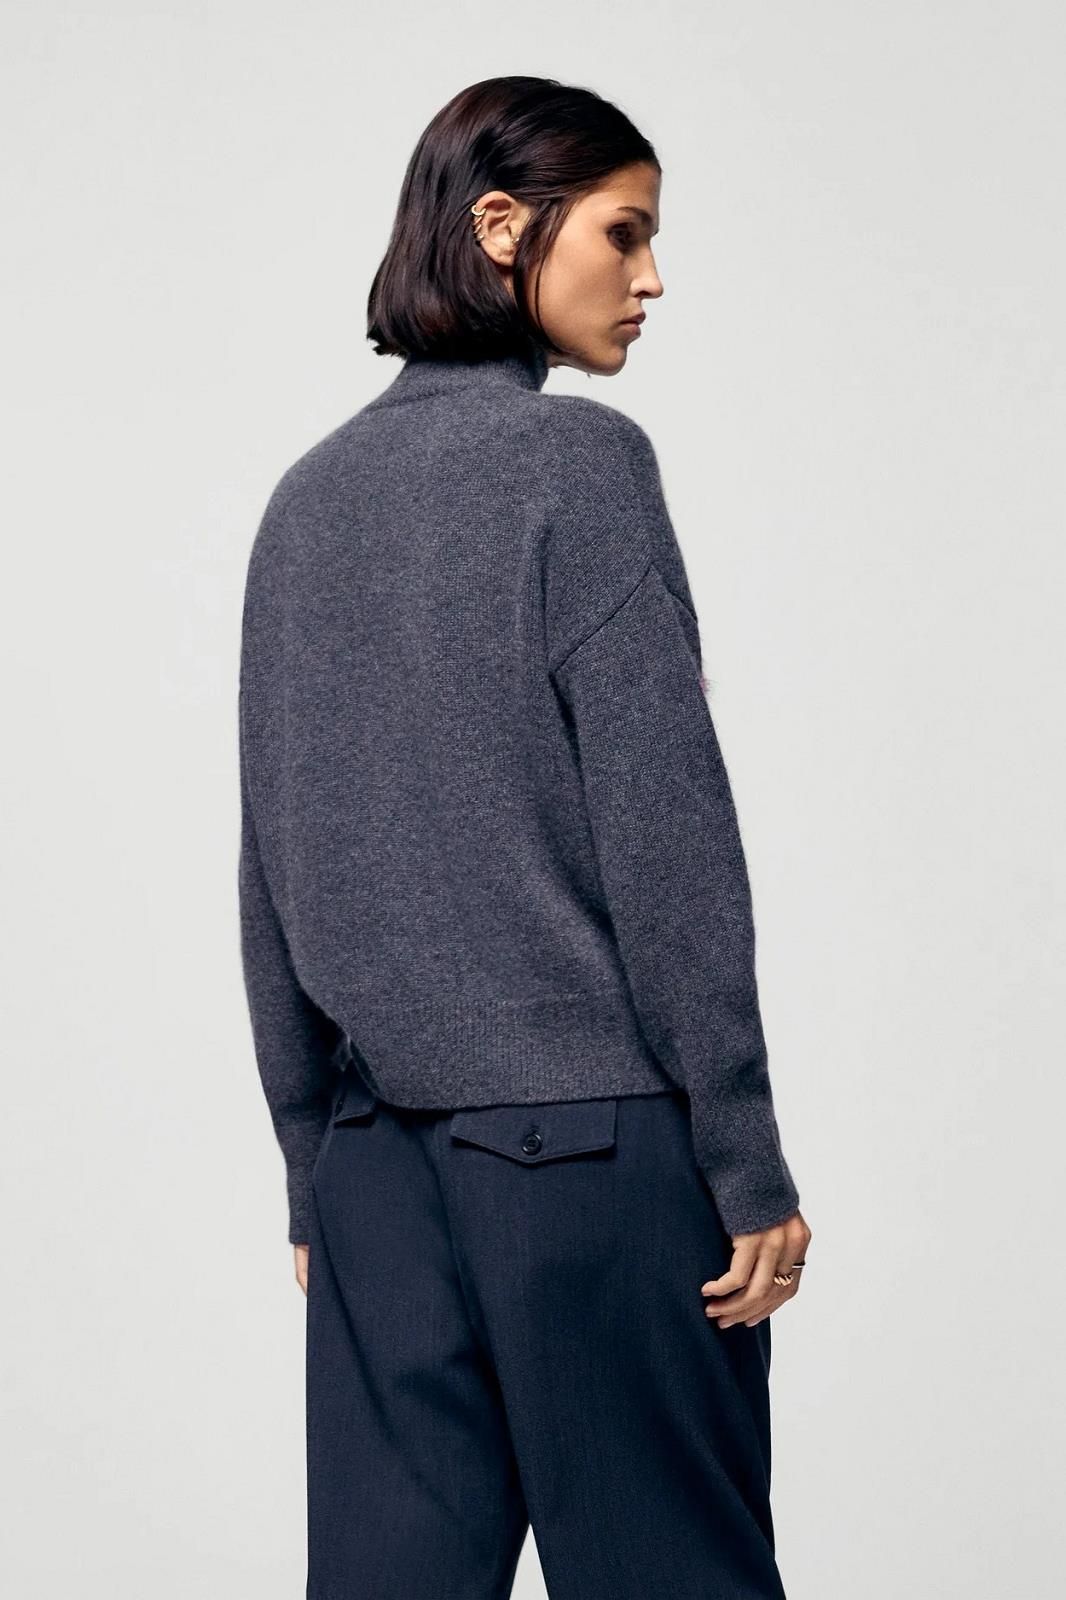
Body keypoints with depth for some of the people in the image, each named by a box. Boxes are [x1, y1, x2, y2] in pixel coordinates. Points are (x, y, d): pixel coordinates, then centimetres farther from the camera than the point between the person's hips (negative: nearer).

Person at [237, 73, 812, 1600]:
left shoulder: (310, 496, 11)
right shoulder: (579, 461, -7)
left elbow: (273, 864, 12)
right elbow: (664, 833, -13)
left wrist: (313, 1170, 17)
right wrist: (748, 1158, -8)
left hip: (379, 1152, 6)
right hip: (590, 1132, -6)